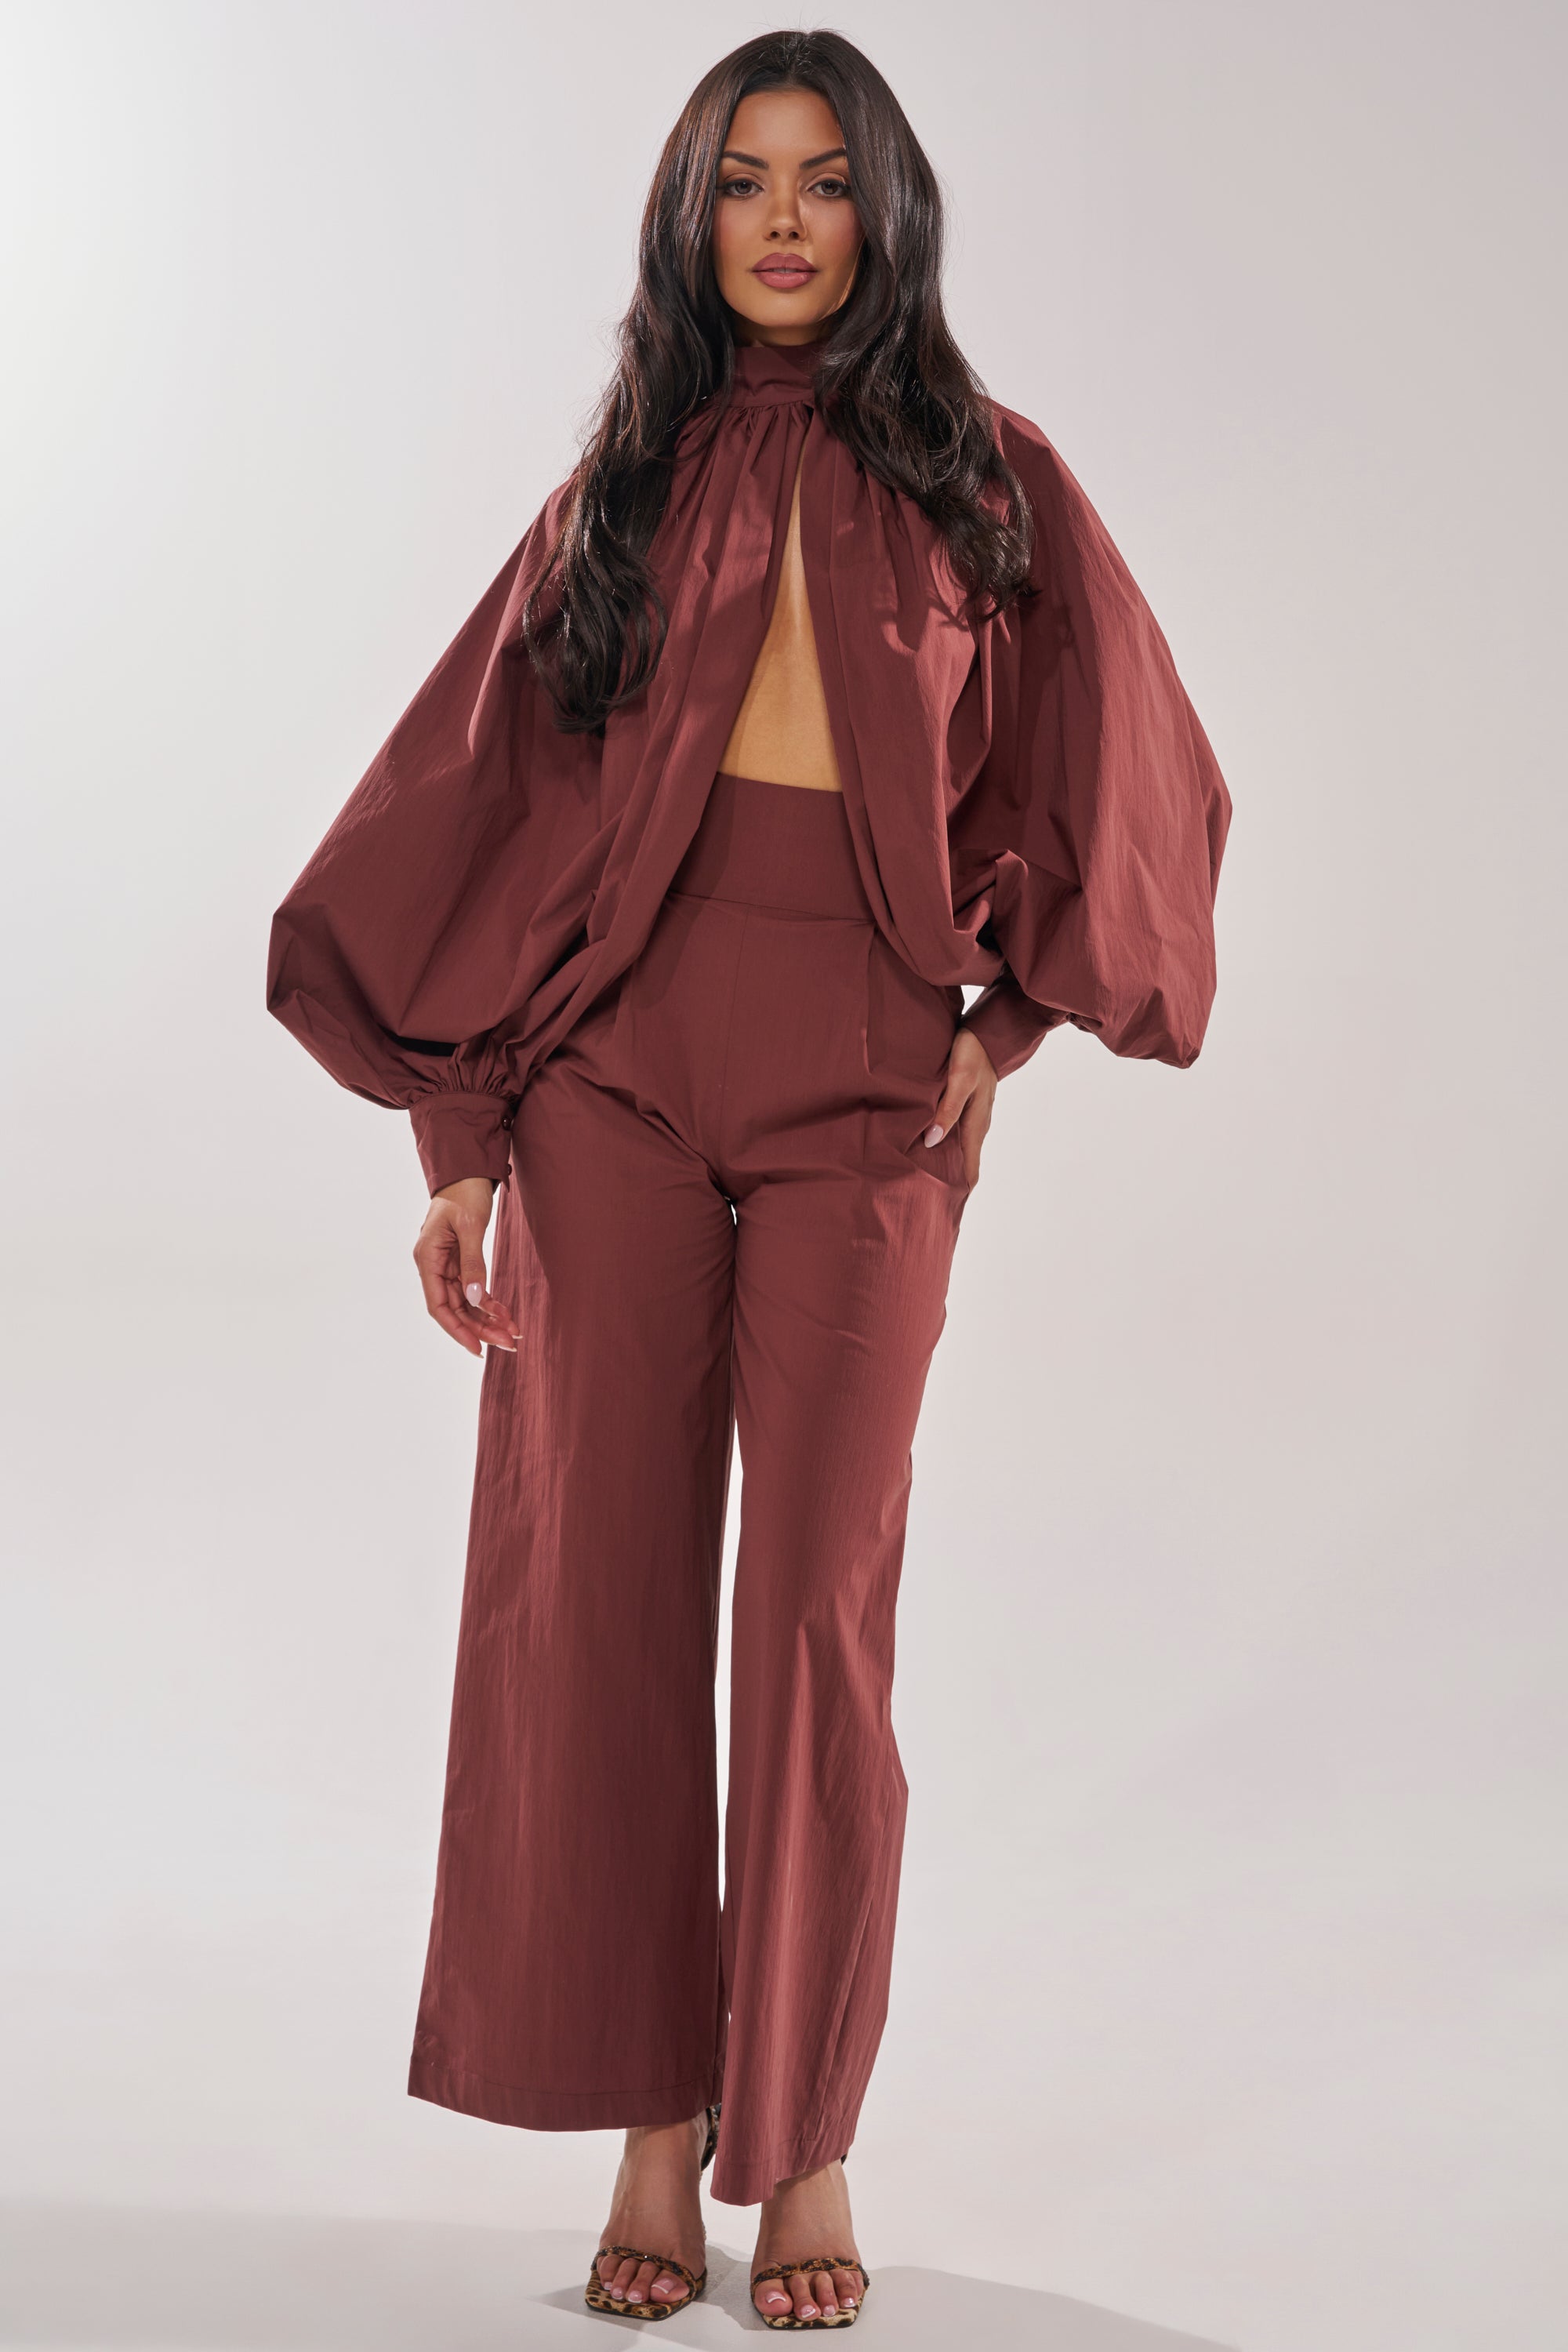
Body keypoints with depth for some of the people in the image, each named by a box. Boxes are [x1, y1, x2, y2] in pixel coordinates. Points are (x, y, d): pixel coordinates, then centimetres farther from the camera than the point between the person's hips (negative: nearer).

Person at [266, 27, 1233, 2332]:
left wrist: (1008, 1018, 2)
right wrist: (458, 1138, 2)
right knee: (593, 1580, 0)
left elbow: (1123, 783, 13)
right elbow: (487, 811, 9)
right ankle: (654, 2124, 13)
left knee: (820, 1603, -2)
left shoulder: (988, 483, 10)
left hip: (863, 1080, -1)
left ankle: (806, 2145, 12)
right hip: (615, 1054, 1)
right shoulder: (621, 493, 12)